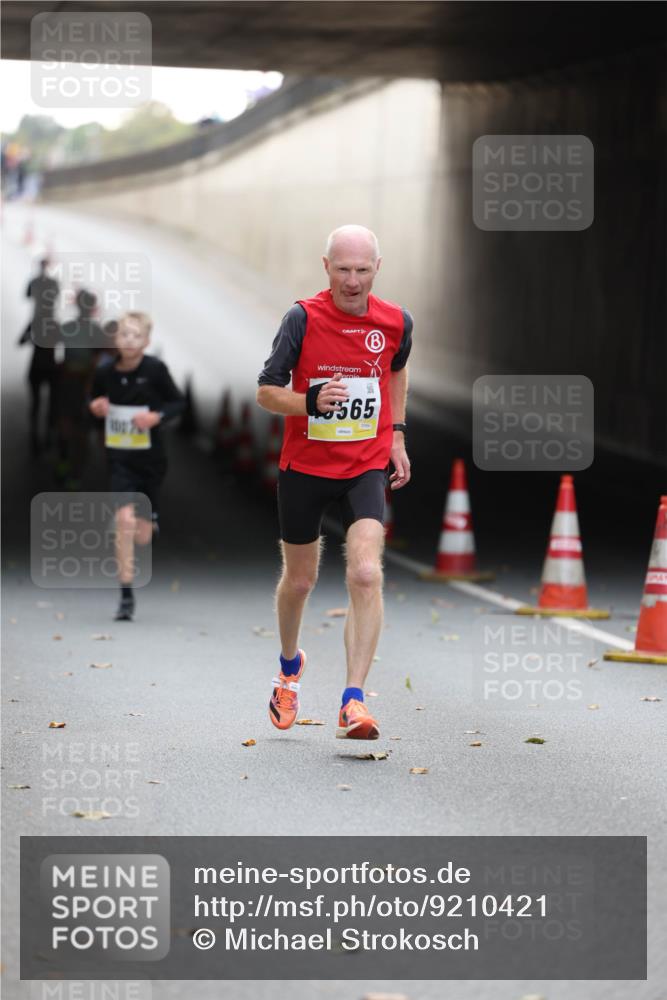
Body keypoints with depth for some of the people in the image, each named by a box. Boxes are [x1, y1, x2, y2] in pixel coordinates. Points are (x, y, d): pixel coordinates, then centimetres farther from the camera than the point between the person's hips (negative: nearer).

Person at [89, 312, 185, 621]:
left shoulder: (155, 370, -12)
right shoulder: (105, 372, -6)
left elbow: (177, 402, -1)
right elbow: (96, 401, 12)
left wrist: (156, 416, -19)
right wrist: (96, 408, -11)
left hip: (150, 457, 0)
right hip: (119, 457, 0)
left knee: (142, 536, 5)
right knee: (124, 518, -18)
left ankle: (149, 517, 47)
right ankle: (126, 596, -10)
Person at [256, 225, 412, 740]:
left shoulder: (396, 322, -3)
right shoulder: (303, 318, -12)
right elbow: (266, 391, -9)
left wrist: (397, 434, 16)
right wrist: (313, 400, -27)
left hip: (366, 467, 1)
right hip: (304, 465, -1)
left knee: (366, 574, -20)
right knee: (299, 580, 15)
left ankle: (354, 701, -20)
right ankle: (290, 665, 46)